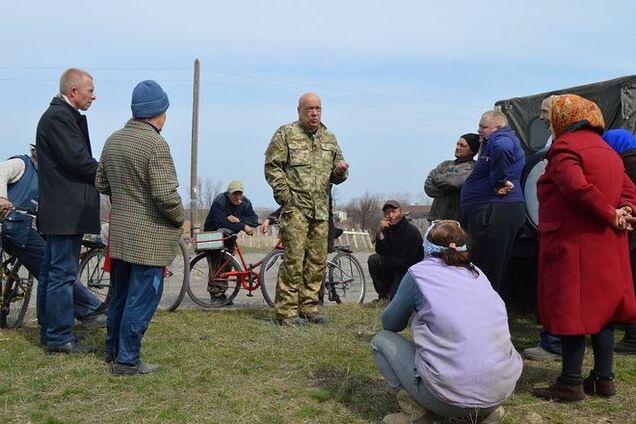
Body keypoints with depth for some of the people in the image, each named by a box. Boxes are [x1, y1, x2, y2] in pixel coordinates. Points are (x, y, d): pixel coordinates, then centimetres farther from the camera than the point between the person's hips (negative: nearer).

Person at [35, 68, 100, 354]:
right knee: (63, 273, -6)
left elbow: (77, 158, 16)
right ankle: (59, 338, 0)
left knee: (51, 271, 15)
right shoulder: (59, 117, -15)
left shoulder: (59, 115, 18)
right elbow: (77, 159, -21)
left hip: (60, 210, 11)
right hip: (67, 210, -11)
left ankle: (48, 330, 24)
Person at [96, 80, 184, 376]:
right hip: (149, 236, -8)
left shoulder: (113, 140, 7)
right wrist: (180, 219, -8)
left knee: (120, 293, 21)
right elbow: (165, 194, -24)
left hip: (119, 233, 8)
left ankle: (112, 349, 34)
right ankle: (127, 360, 8)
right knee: (141, 299, 1)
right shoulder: (155, 143, -19)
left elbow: (101, 184, 14)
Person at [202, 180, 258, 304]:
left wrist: (238, 219, -32)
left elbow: (254, 220, -17)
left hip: (229, 236, 5)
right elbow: (222, 223, -34)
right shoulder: (219, 201, -22)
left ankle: (221, 293, 15)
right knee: (215, 264, -11)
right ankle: (215, 295, -4)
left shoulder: (245, 203, -6)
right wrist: (243, 226, -37)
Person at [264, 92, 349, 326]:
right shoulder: (286, 134, 3)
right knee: (294, 259, -9)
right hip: (296, 208, -5)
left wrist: (340, 172, -1)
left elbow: (335, 173, 23)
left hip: (321, 210, 6)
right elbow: (272, 166, -2)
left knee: (317, 261, 7)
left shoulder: (329, 138, 18)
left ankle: (309, 306, 18)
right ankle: (286, 311, -3)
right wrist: (285, 195, -11)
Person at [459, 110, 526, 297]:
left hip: (494, 212, -11)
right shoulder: (492, 143, 23)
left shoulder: (501, 139, -9)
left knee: (485, 270, -8)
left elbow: (502, 148, -35)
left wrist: (499, 183, -27)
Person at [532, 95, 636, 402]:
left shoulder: (565, 146, -10)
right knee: (601, 305, 12)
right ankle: (603, 378, 18)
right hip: (607, 244, 9)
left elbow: (578, 188, -24)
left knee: (572, 308, -4)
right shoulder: (606, 149, 19)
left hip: (574, 241, -9)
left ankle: (571, 383, 0)